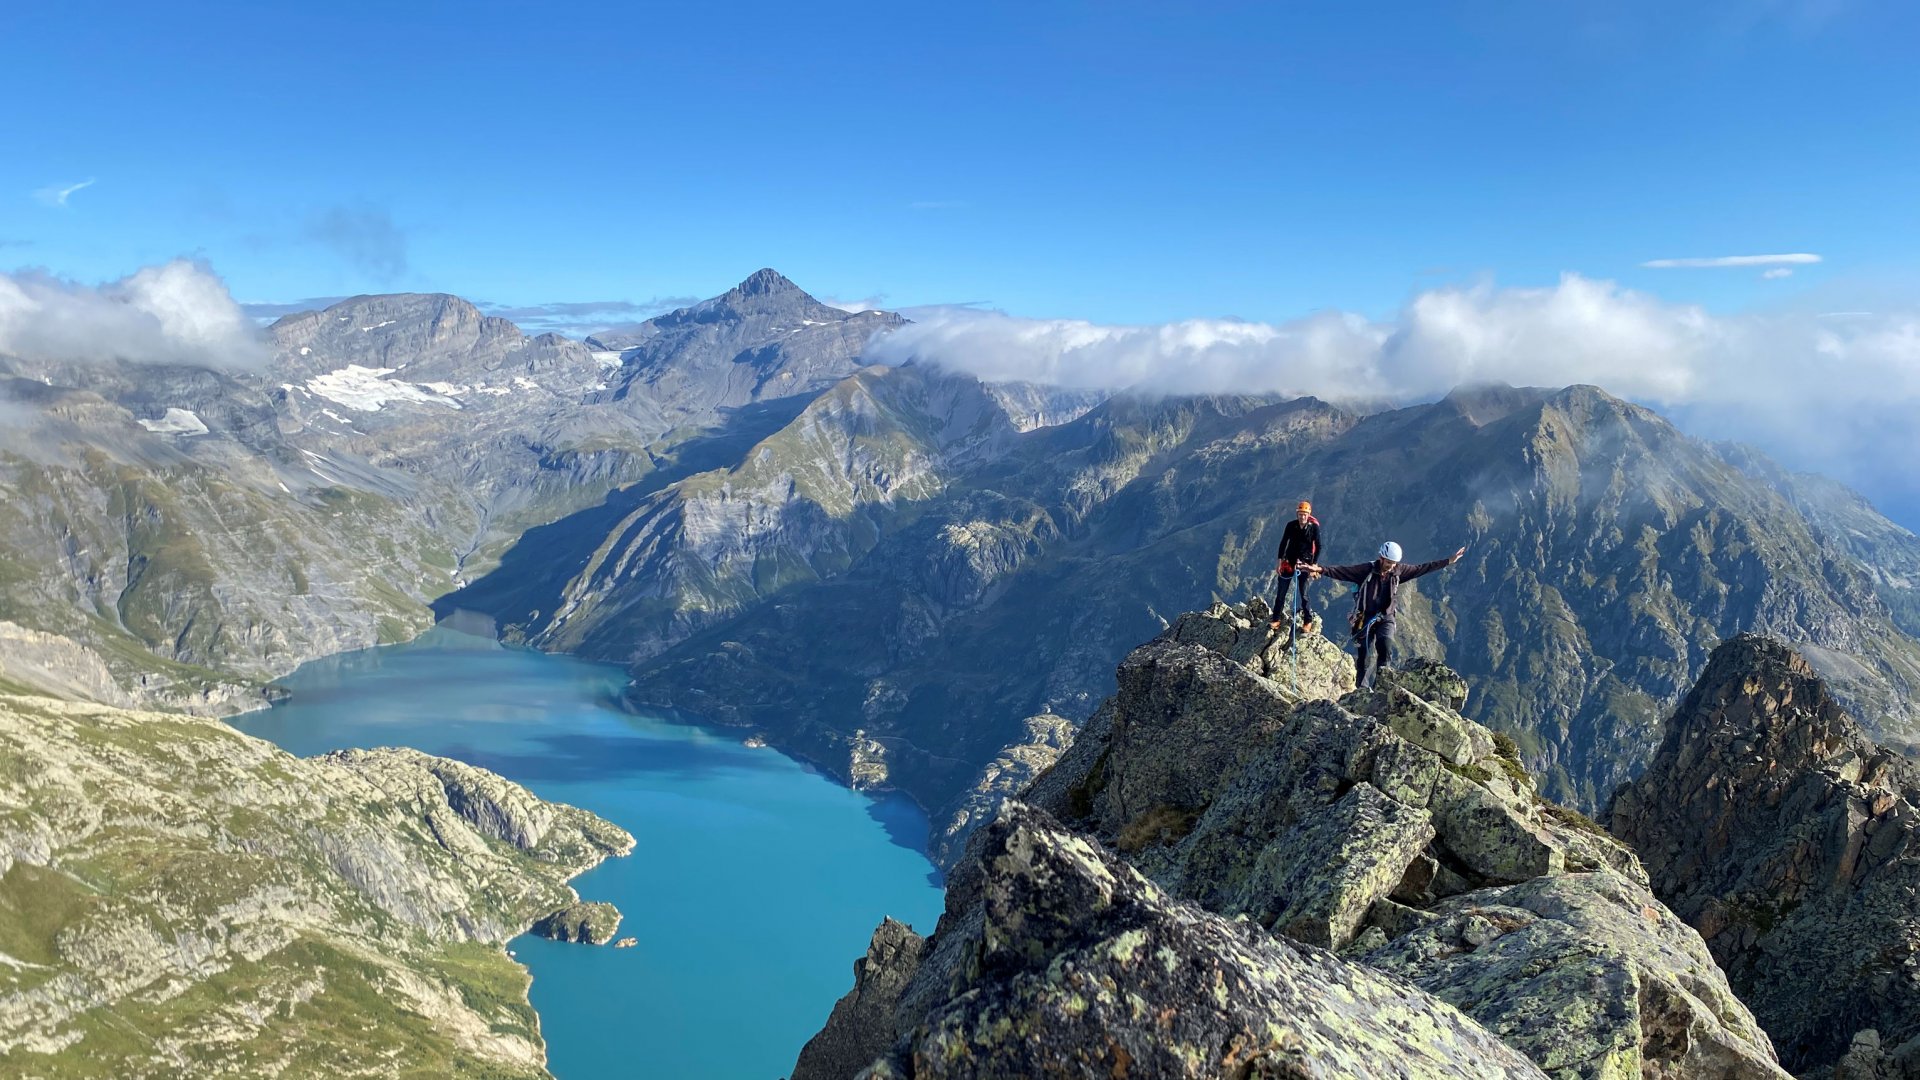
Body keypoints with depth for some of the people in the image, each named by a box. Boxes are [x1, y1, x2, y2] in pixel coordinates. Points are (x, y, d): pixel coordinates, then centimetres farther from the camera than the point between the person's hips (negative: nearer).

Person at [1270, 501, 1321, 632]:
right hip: (1288, 562, 2)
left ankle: (1308, 621, 13)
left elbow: (1318, 547, -3)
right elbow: (1283, 543, 4)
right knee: (1281, 593, 5)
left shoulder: (1314, 527, -9)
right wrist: (1279, 560, 0)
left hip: (1304, 563, -2)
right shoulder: (1291, 525, -4)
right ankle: (1277, 619, 15)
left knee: (1304, 594, -2)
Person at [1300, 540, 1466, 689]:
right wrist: (1320, 570, -38)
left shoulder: (1398, 571, -2)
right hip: (1365, 619, -2)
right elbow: (1341, 571, -23)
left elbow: (1422, 568, 7)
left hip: (1385, 618, 2)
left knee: (1386, 650, -23)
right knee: (1362, 656, -1)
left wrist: (1449, 561, 10)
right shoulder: (1366, 570, -14)